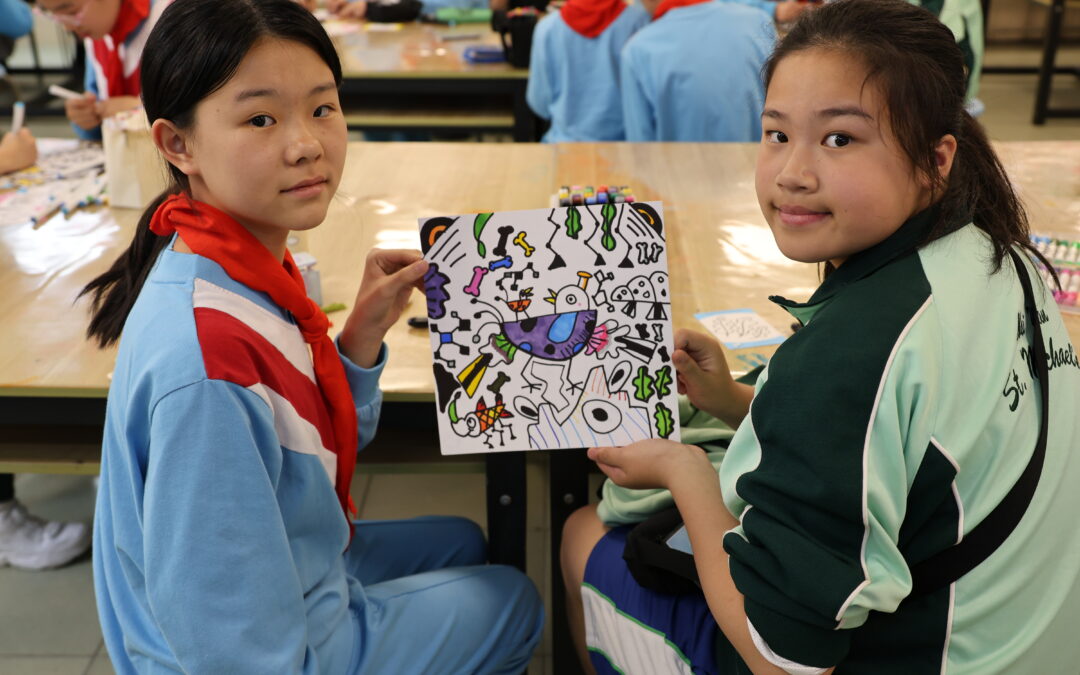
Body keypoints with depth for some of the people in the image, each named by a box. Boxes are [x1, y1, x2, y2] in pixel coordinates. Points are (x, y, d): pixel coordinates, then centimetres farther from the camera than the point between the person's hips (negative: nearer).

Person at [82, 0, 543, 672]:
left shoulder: (252, 264, -10)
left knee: (464, 543, 30)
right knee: (516, 602, 13)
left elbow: (319, 445, 2)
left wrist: (363, 333, -13)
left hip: (302, 566, 8)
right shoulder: (204, 366, -38)